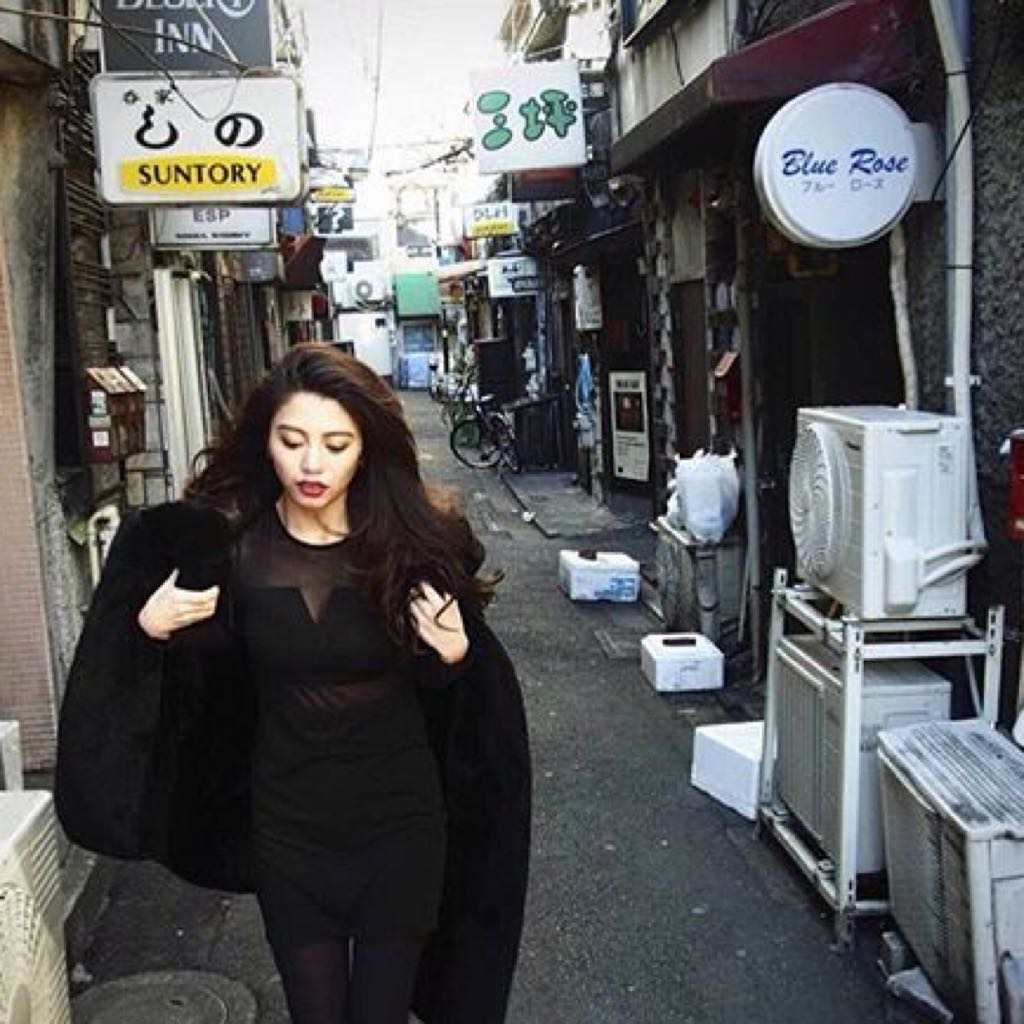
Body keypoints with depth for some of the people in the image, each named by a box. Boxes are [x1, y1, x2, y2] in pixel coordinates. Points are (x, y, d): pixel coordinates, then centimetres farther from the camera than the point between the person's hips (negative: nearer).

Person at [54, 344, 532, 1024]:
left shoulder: (417, 540, -14)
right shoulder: (226, 541, -10)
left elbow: (454, 698, 0)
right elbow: (207, 677, 8)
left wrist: (456, 655, -21)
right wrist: (152, 630, -10)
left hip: (399, 823, -1)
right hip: (287, 827, 1)